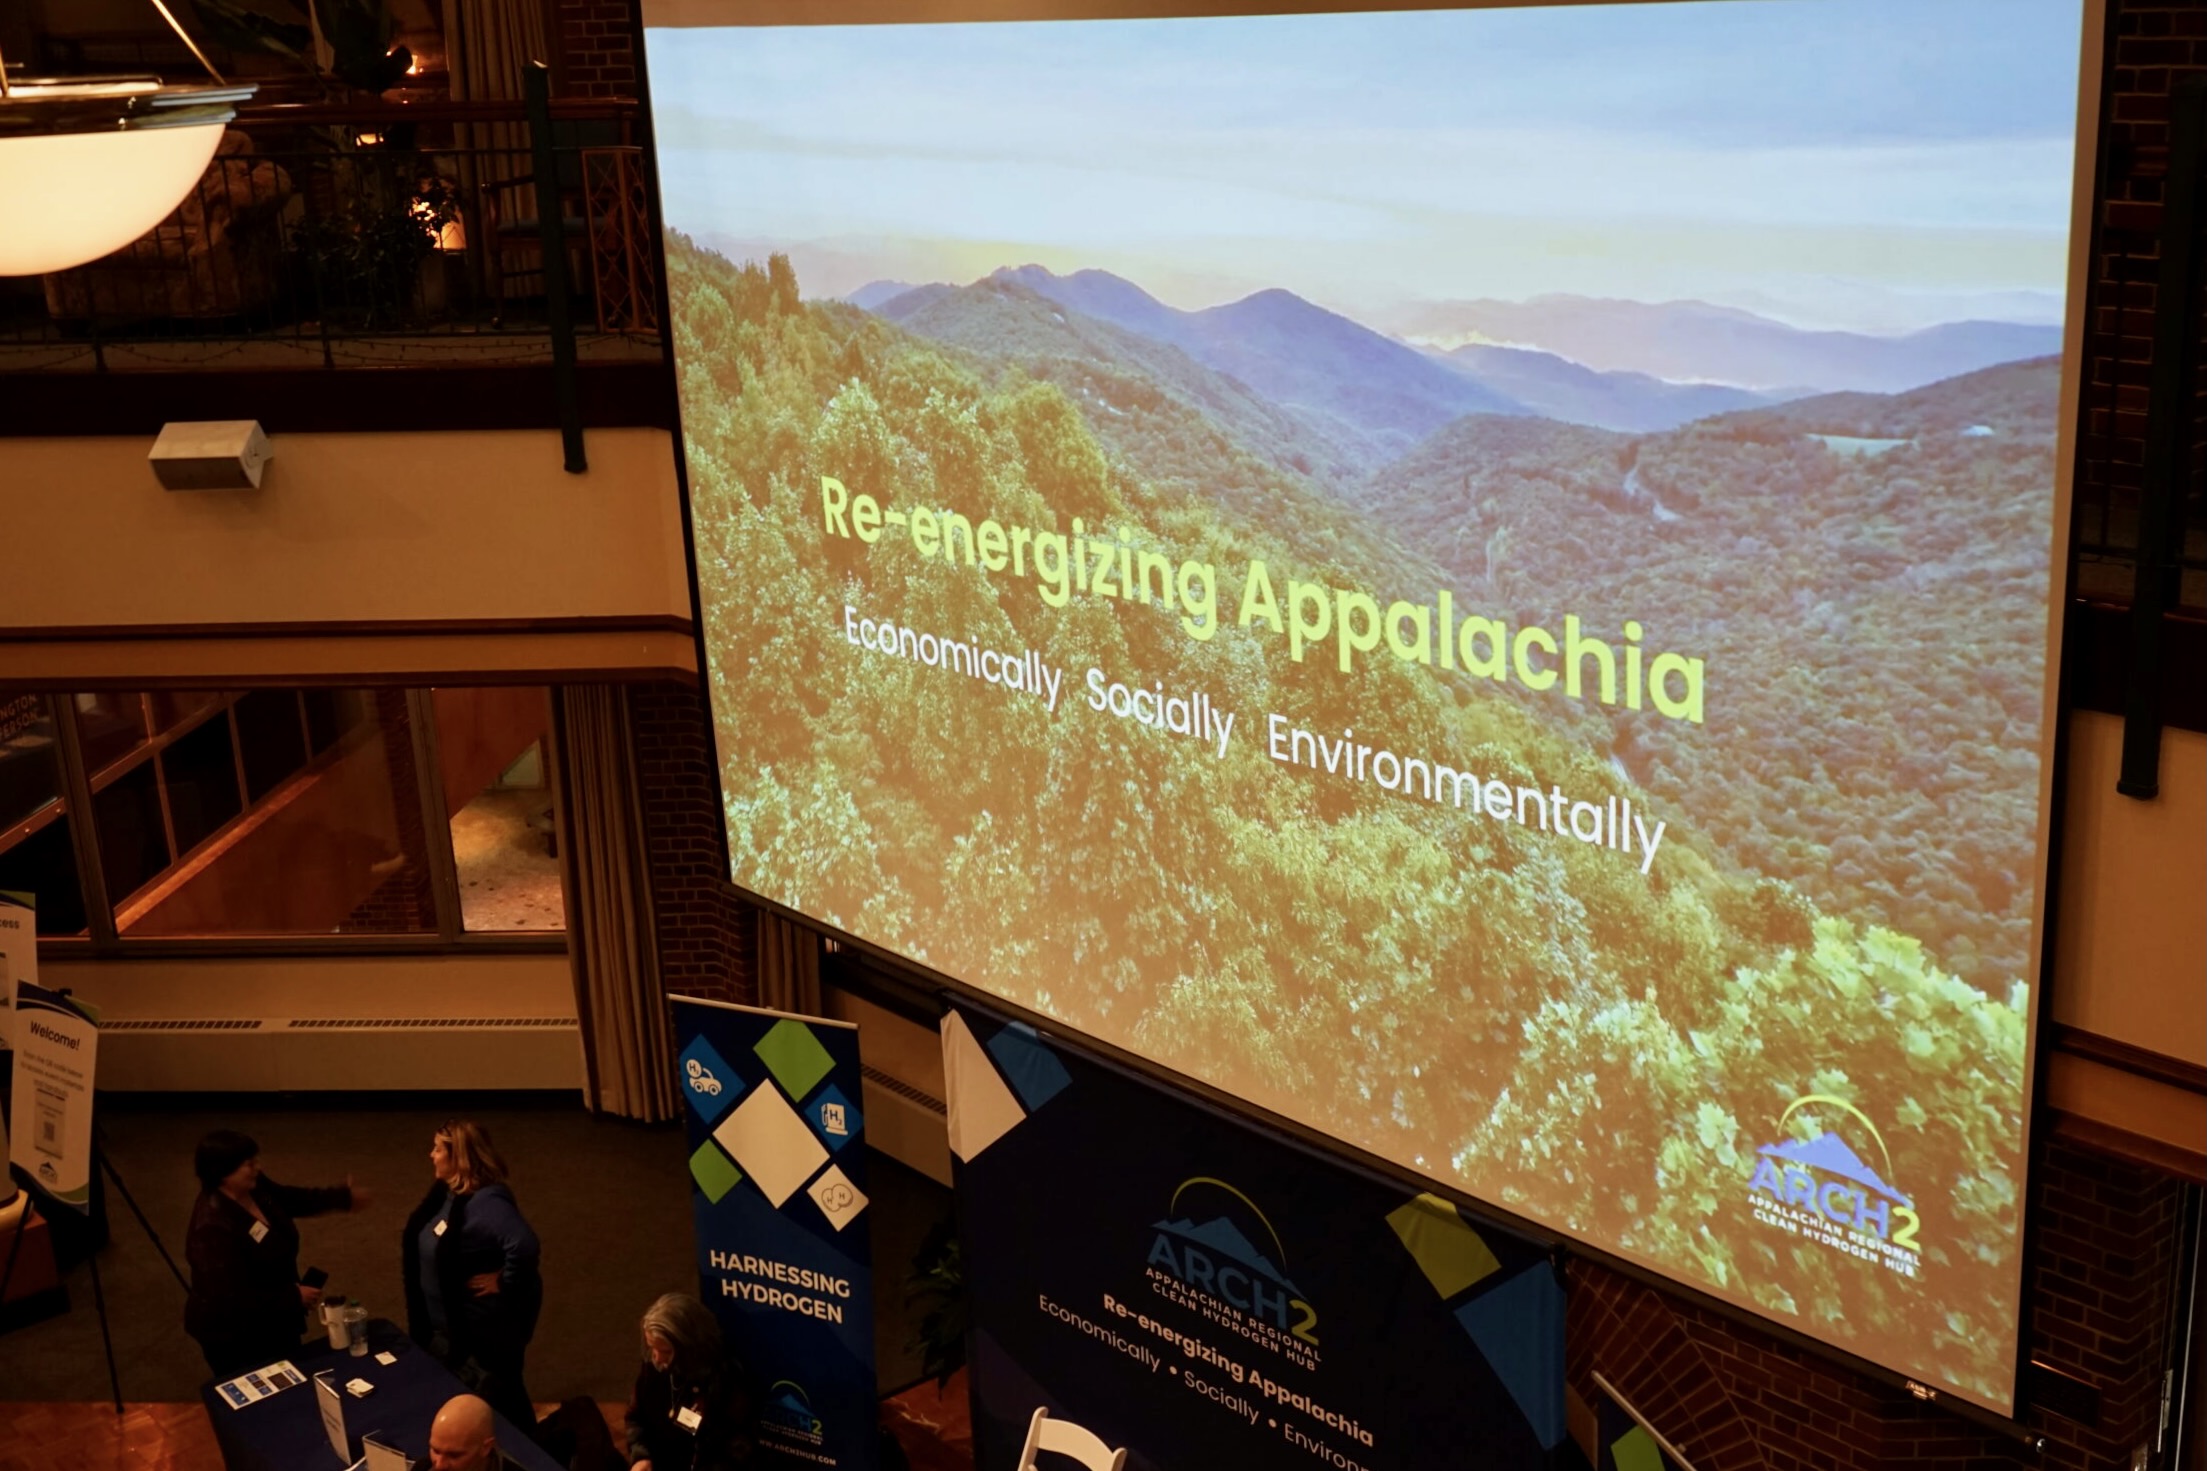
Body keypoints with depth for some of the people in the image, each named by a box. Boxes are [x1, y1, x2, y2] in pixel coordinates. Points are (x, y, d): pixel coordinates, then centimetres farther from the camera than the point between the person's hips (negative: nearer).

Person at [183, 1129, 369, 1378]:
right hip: (234, 1337, -9)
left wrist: (341, 1197, 18)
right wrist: (294, 1298, -24)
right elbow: (234, 1299, -34)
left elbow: (288, 1198, 14)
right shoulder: (214, 1227, -36)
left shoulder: (253, 1188, -10)